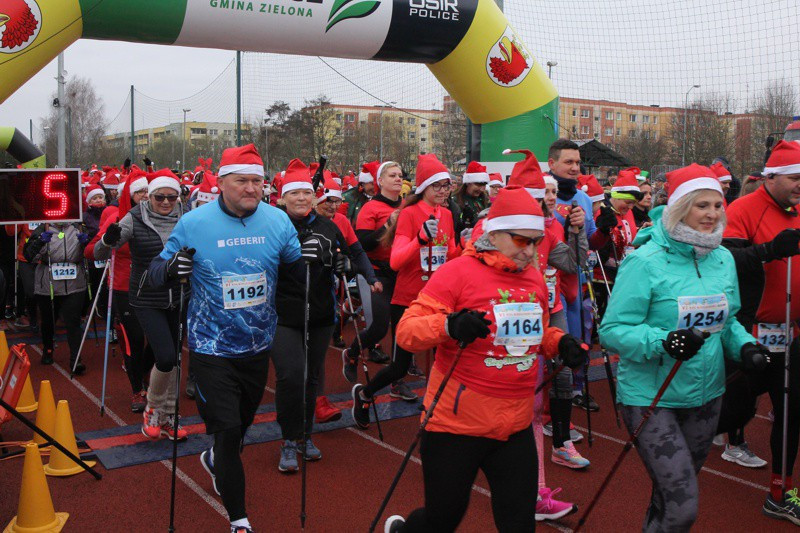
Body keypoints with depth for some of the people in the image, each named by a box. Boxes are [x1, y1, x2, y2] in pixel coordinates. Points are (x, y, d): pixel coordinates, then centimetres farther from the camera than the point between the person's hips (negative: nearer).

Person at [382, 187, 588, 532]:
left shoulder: (534, 278, 7)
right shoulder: (459, 272, -12)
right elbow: (406, 331, -16)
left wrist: (560, 343, 3)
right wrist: (448, 326, -34)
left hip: (516, 427, 5)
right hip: (457, 426, -5)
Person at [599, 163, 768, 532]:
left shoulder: (723, 259, 4)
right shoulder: (645, 261, -16)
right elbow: (612, 331, -17)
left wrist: (744, 346, -3)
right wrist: (664, 342, -31)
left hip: (705, 395, 7)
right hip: (650, 397, -6)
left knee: (671, 495, 20)